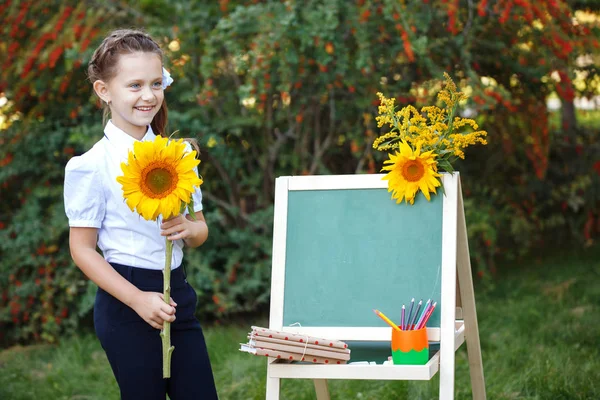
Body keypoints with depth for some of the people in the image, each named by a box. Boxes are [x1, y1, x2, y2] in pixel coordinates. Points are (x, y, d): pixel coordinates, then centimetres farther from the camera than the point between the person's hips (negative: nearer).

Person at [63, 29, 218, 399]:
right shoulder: (91, 167, -9)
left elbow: (200, 231, 13)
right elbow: (83, 249, -8)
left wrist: (188, 228, -11)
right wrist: (138, 300, -16)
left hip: (178, 290, 5)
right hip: (126, 298, -5)